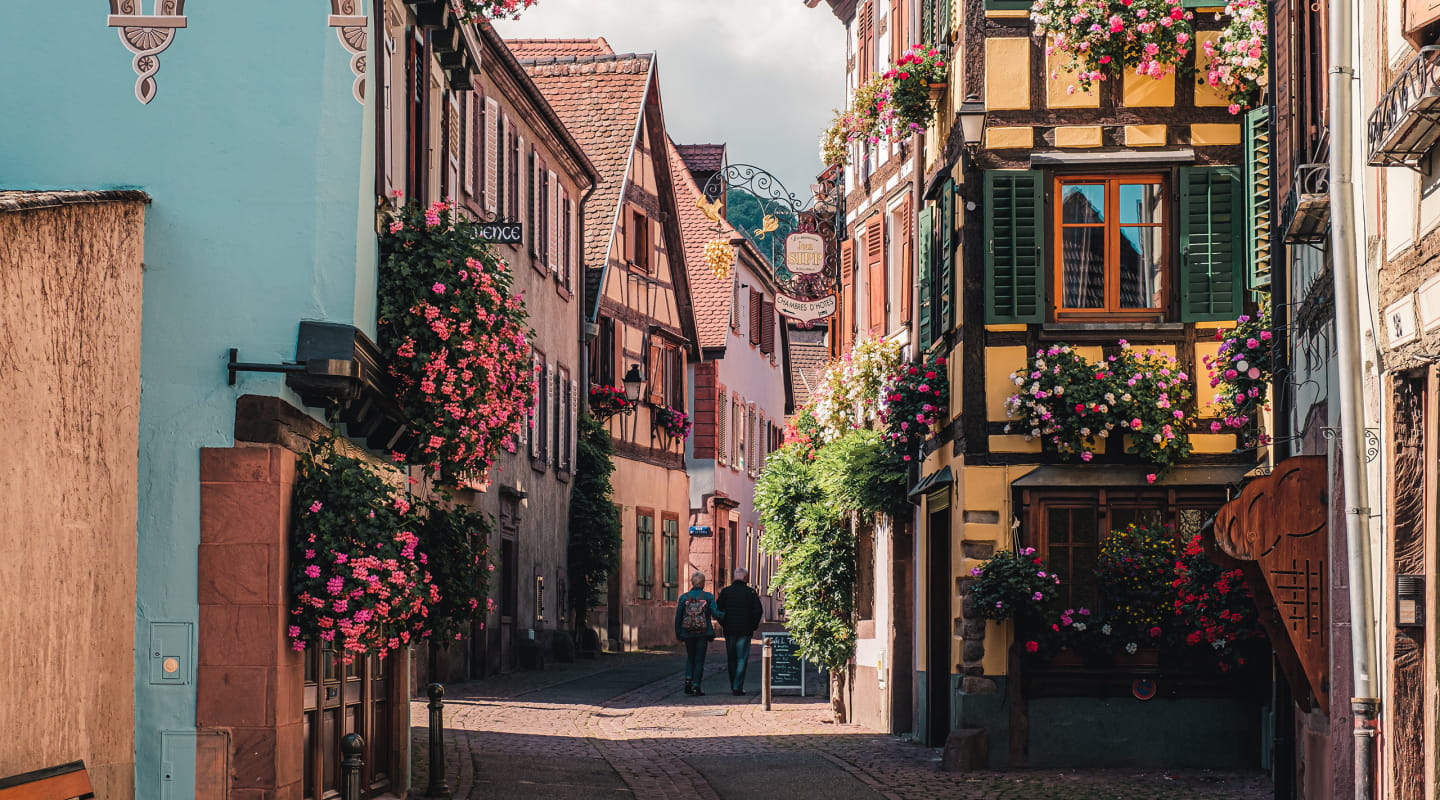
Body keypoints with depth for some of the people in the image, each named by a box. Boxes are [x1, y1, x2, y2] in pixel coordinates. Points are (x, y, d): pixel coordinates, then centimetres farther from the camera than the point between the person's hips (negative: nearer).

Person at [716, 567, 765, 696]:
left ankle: (733, 686, 20)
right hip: (745, 630, -3)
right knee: (742, 659, 0)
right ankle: (738, 687, -7)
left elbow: (718, 609, 2)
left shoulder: (726, 591, 1)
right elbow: (758, 610, -7)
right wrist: (753, 626, 6)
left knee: (731, 659, 14)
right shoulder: (750, 592, -6)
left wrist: (723, 624, 12)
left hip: (729, 630, 3)